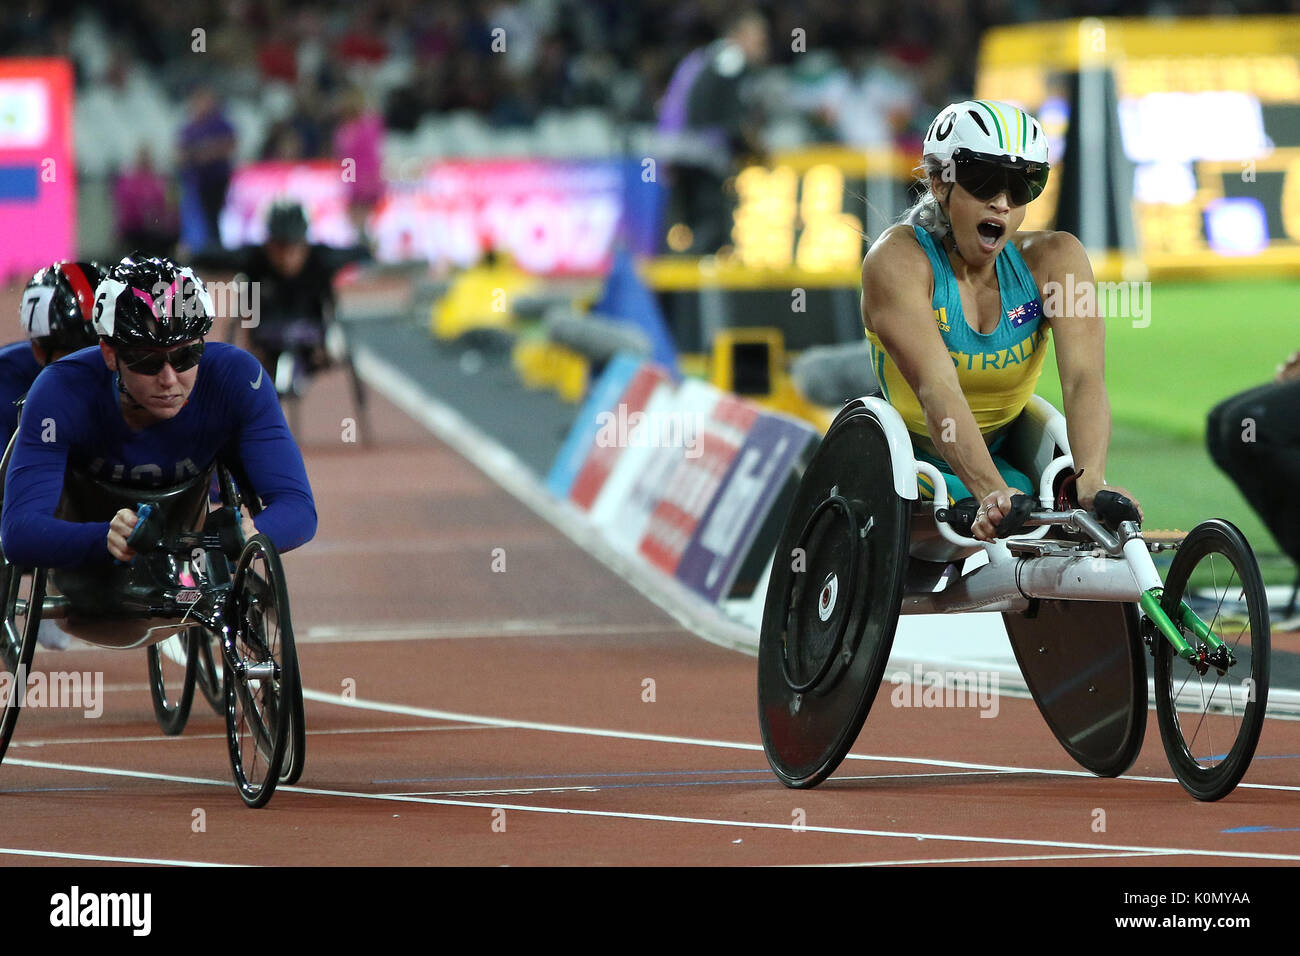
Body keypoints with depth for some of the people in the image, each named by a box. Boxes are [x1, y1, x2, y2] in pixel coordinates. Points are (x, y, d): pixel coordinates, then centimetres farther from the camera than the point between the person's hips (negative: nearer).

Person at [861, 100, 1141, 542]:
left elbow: (1083, 377, -23)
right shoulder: (898, 259, -18)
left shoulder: (1053, 259, -8)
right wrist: (991, 493, -49)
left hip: (1001, 467, 4)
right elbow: (937, 388, -33)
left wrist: (1091, 480, -43)